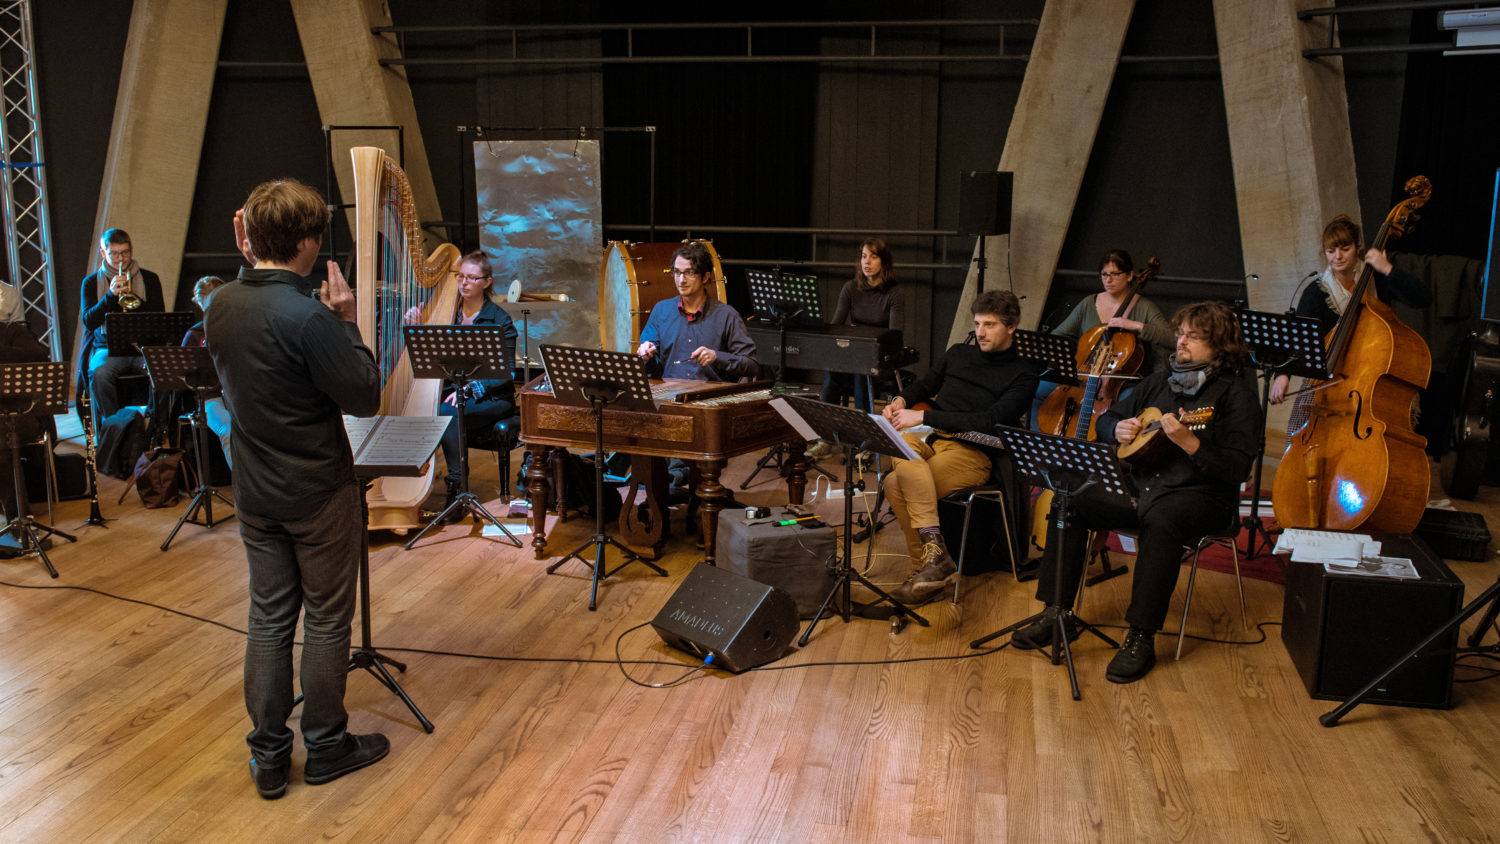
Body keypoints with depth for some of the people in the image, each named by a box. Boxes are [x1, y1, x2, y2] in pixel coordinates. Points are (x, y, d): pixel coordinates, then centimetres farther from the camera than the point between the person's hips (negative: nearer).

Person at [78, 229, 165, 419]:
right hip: (108, 348, 0)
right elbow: (88, 322, 0)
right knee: (99, 374, -33)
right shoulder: (91, 283, 12)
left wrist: (133, 299, -14)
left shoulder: (149, 279, 13)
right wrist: (110, 295, -14)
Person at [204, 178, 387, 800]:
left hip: (254, 493, 7)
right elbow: (364, 398, -20)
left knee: (268, 619, 15)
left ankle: (268, 758, 24)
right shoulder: (308, 316, -24)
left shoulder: (221, 304, -2)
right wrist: (346, 322, -10)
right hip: (318, 496, -6)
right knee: (326, 621, 9)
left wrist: (250, 261, 11)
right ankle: (327, 747, 24)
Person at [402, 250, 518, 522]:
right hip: (451, 390, 4)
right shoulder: (448, 313, 11)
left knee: (446, 413, -32)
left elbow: (505, 372, -9)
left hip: (491, 398, -4)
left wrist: (469, 388, -21)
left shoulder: (499, 319, -3)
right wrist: (416, 330, -8)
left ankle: (458, 488, -24)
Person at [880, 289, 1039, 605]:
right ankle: (935, 552, -36)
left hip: (972, 452, -5)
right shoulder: (958, 353, 20)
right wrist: (902, 401, 6)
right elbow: (924, 385, 32)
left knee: (896, 483, -32)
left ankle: (928, 565, -25)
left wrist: (924, 416, -16)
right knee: (906, 462, -34)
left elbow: (991, 421, -13)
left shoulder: (1023, 375, 2)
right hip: (928, 437, 5)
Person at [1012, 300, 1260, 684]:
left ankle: (1142, 638, -30)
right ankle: (1059, 615, -9)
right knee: (1069, 501, -14)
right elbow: (1106, 419, 22)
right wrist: (1118, 429, -1)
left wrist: (1189, 442, -29)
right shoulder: (1161, 380, 14)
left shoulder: (1236, 394, -5)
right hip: (1140, 484, 6)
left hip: (1201, 495, -6)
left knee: (1160, 520, -39)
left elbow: (1235, 470, -15)